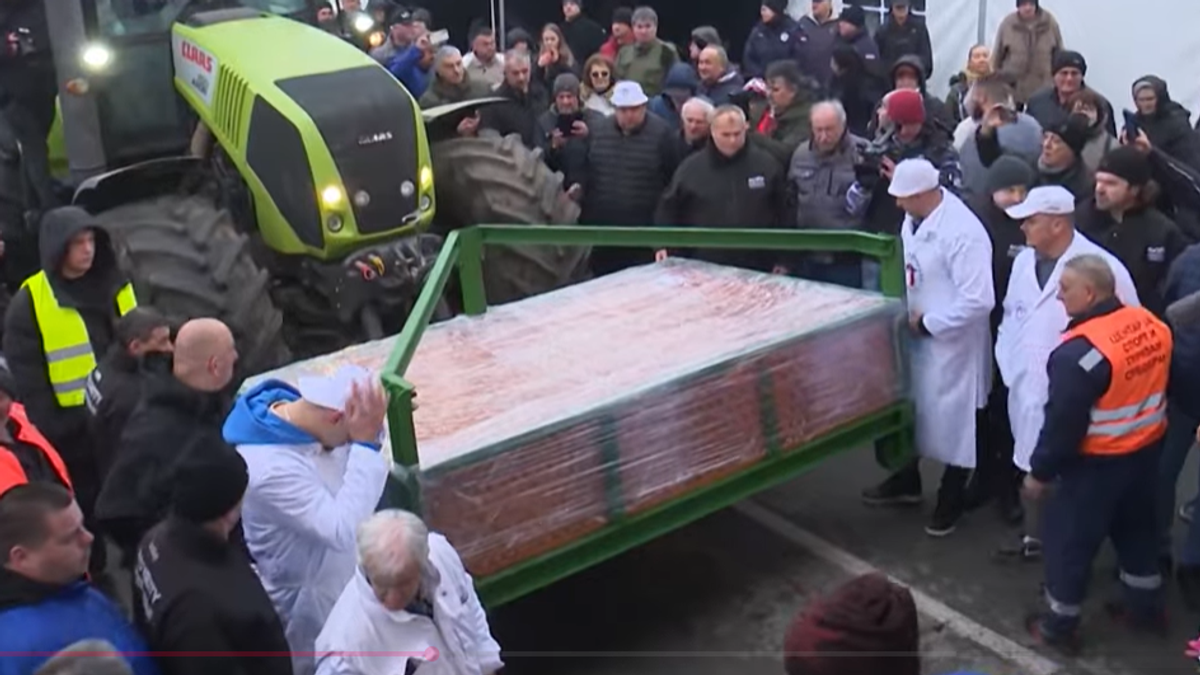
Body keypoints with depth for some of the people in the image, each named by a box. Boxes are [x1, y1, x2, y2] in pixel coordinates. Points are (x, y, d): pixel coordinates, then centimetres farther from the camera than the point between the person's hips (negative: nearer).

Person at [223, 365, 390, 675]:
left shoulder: (292, 404, -13)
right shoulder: (271, 467, -39)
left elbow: (348, 459, 4)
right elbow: (344, 531, -41)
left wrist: (367, 436, -19)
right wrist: (365, 444, -42)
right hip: (303, 599, -8)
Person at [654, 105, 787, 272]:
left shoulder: (766, 164, 2)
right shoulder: (691, 167, 1)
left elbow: (782, 212, 6)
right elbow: (669, 208, 9)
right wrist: (663, 244, -2)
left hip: (756, 268, 1)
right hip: (705, 267, 0)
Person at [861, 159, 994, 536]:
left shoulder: (963, 232, -27)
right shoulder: (914, 218, -2)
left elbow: (979, 301, -29)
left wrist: (927, 323, -20)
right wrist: (906, 312, -1)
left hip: (950, 343, -8)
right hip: (915, 334, 8)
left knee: (952, 419, 10)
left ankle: (951, 500, 30)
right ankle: (906, 481, 43)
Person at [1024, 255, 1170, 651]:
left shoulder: (1080, 350, -28)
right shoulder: (1151, 324, -5)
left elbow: (1062, 422, -23)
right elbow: (1158, 385, 9)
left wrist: (1040, 470, -11)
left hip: (1097, 462, -7)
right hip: (1148, 449, 8)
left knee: (1069, 540, 9)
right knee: (1136, 528, 26)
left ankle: (1059, 625, 23)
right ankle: (1145, 606, 43)